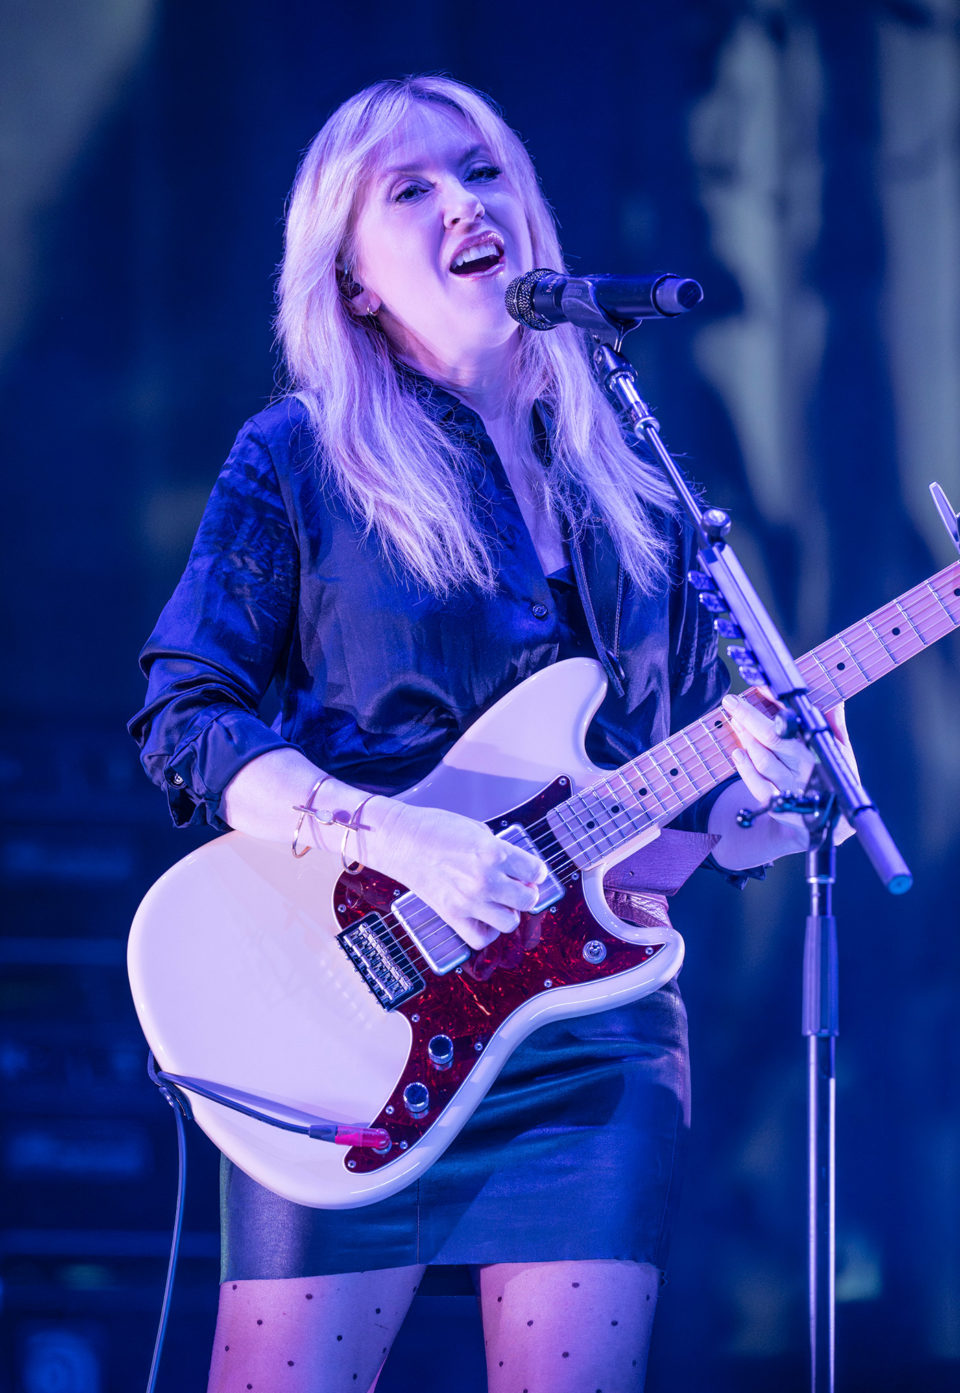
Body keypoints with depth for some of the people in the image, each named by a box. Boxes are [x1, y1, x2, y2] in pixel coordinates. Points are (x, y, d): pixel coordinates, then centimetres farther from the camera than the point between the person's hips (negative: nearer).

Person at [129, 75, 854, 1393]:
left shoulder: (632, 483, 14)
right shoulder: (300, 459, 2)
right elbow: (187, 726, -5)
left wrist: (762, 793, -7)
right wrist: (403, 840, -19)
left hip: (595, 1029, 3)